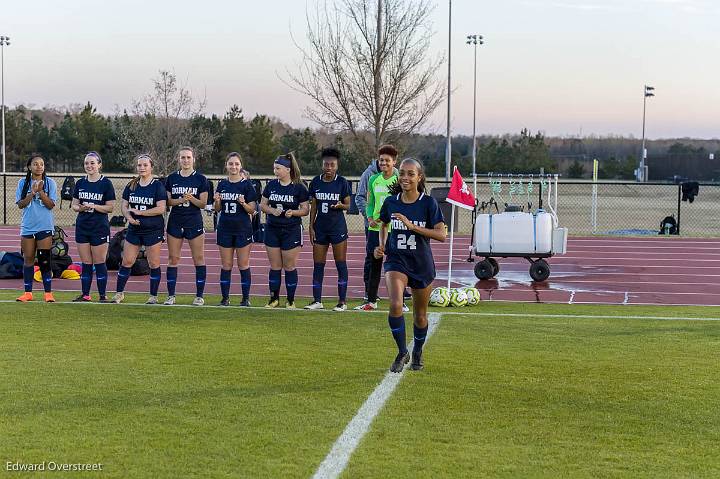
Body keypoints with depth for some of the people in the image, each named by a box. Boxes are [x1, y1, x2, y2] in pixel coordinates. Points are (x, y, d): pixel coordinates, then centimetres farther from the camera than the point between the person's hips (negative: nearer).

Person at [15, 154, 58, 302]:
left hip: (45, 227, -2)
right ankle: (28, 293, 13)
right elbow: (20, 204, -1)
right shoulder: (23, 183, 5)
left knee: (44, 261, -5)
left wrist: (40, 191, -17)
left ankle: (48, 293, 0)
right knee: (28, 260, 5)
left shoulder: (49, 183, 1)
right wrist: (32, 193, -14)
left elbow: (51, 205, -5)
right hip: (27, 227, 2)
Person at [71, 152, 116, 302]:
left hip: (100, 228, -4)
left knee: (99, 263, -1)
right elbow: (74, 205, 12)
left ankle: (103, 295, 5)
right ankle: (85, 295, 13)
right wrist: (80, 207, -10)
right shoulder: (80, 183, 9)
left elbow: (110, 207, -6)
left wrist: (94, 206, -19)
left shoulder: (106, 183, -4)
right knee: (85, 264, 7)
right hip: (82, 227, 4)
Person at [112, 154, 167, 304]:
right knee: (126, 262, 5)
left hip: (153, 230, -4)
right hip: (134, 229, 4)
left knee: (154, 264, 1)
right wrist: (129, 217, -11)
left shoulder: (158, 186, -6)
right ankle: (119, 293, 15)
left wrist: (139, 212, -16)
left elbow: (161, 208, -14)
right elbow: (124, 205, 10)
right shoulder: (131, 185, 9)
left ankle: (153, 296, 11)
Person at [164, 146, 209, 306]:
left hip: (194, 222, -2)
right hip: (175, 222, 2)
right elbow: (167, 201, 5)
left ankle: (199, 296, 5)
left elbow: (203, 204, -2)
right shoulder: (172, 178, 6)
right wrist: (180, 200, -13)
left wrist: (191, 198, -20)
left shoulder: (200, 179, 0)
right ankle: (171, 295, 8)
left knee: (199, 259, -1)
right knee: (173, 259, 2)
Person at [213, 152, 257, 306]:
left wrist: (244, 203, -24)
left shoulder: (246, 185, -4)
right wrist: (217, 201, -10)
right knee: (226, 266, 6)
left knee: (243, 265, 1)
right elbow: (218, 209, 11)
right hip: (225, 229, 3)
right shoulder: (222, 185, 7)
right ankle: (225, 298, 12)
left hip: (242, 230, -3)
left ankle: (246, 298, 8)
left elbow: (252, 210, -5)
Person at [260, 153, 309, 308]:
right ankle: (274, 298, 16)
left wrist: (293, 212, -19)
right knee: (275, 266, 7)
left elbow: (306, 210, -2)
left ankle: (291, 300, 12)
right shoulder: (271, 185, 5)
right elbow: (263, 205, 9)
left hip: (291, 231, -3)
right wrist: (272, 210, -10)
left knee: (289, 267, 2)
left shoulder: (299, 187, -5)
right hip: (272, 230, 3)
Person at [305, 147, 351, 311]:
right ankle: (317, 300, 12)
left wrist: (340, 205, -22)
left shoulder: (342, 182, -5)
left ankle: (342, 301, 5)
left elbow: (348, 205, 0)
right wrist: (311, 227, 4)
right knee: (318, 265, 5)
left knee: (341, 264, 0)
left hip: (338, 227, -3)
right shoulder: (315, 182, 3)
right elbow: (313, 206, 9)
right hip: (320, 228, 3)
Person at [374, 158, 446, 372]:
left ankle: (417, 353, 38)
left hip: (422, 264, -1)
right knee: (395, 304, -24)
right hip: (396, 261, 1)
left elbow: (442, 235, -17)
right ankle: (402, 353, -8)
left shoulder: (428, 203, -10)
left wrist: (412, 226, -24)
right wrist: (381, 245, 2)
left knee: (420, 316, 12)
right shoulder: (391, 202, -1)